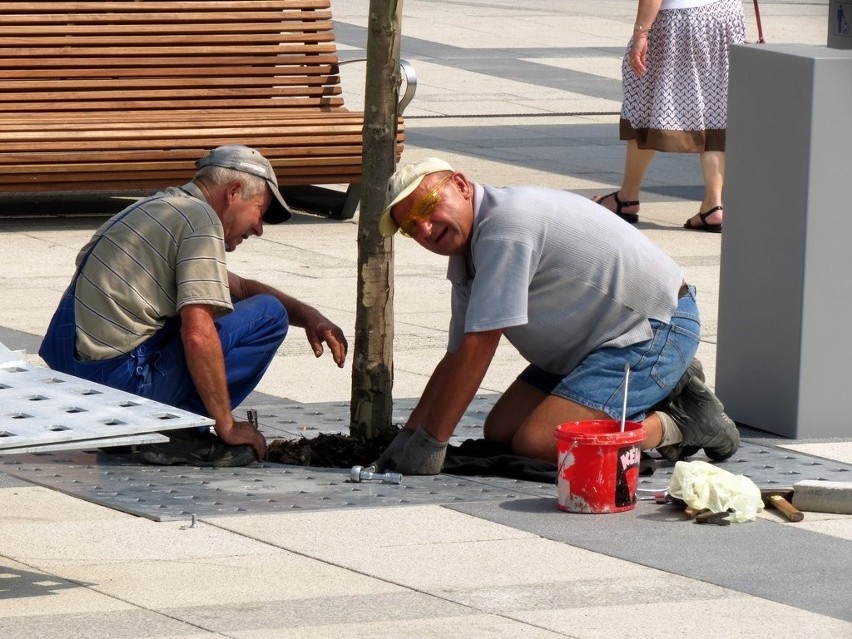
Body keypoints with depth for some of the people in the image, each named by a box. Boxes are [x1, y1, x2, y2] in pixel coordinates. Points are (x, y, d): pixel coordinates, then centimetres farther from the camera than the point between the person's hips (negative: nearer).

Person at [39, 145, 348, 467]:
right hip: (116, 376, -10)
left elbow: (239, 288, 34)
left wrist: (308, 315, 22)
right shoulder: (201, 220, -10)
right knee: (268, 315, -4)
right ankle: (176, 431, -6)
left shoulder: (163, 206, 21)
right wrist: (226, 426, -11)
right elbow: (198, 336, -19)